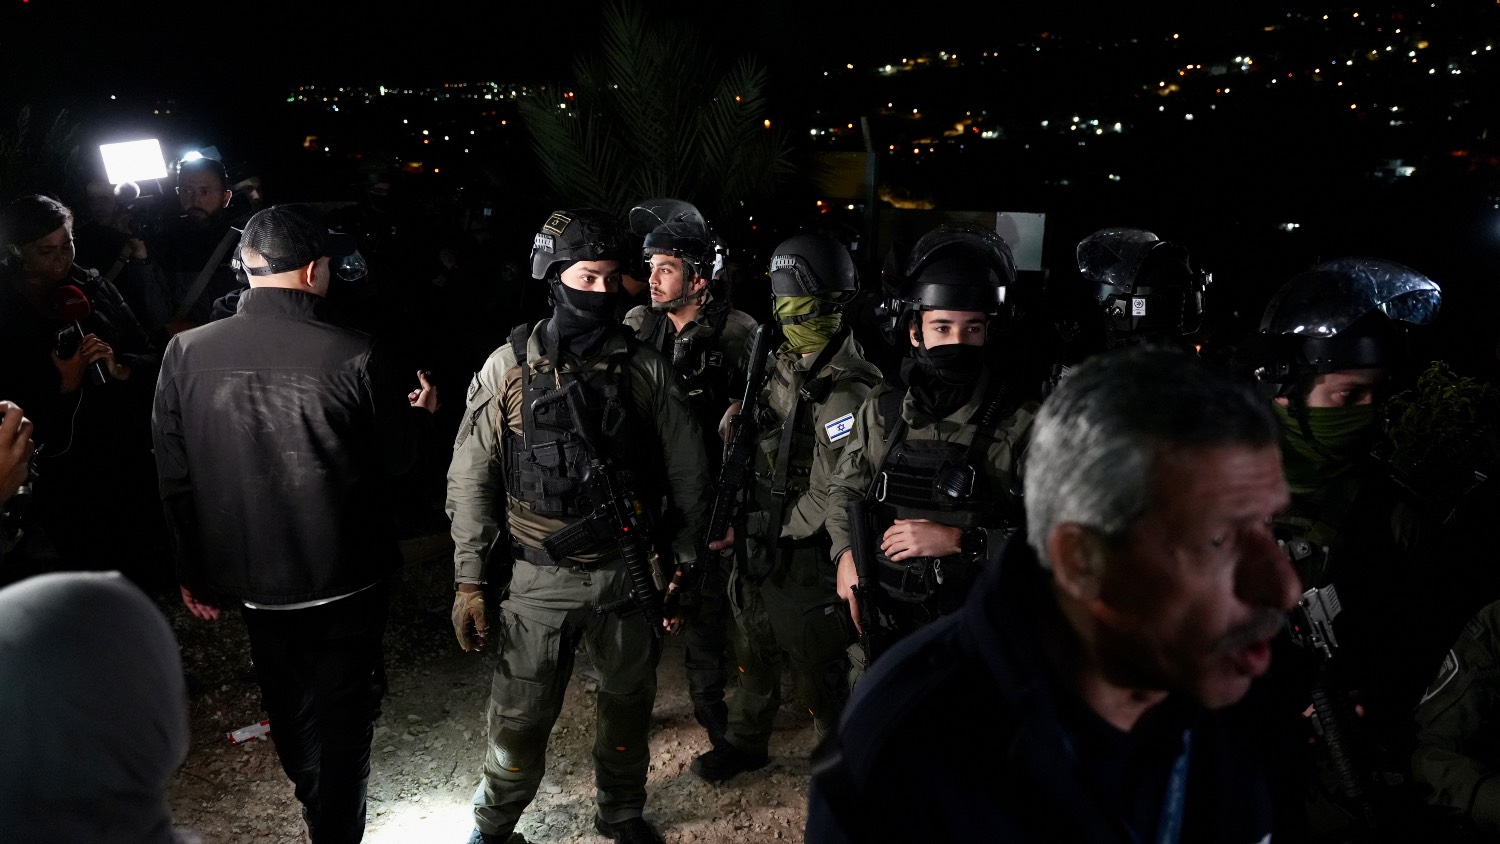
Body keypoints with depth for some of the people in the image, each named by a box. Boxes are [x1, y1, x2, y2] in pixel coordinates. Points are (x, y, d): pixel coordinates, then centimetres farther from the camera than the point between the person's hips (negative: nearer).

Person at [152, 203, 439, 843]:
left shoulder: (187, 353, -12)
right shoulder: (354, 357, -21)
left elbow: (175, 479, -4)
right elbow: (397, 458, -7)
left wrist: (193, 571, 9)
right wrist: (419, 412, 14)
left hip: (251, 578, 4)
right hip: (344, 579, -4)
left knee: (287, 707, 26)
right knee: (341, 716, 13)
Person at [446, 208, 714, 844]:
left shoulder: (644, 367, -2)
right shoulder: (509, 367, -5)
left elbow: (686, 468, 4)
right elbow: (471, 478, -2)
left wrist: (684, 563, 5)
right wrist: (469, 582, -3)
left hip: (626, 571, 2)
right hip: (539, 577, -2)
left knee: (630, 701, 17)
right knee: (519, 719, 6)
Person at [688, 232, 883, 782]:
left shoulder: (848, 393, -24)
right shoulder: (783, 366, 3)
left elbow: (830, 499, -24)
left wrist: (767, 527, -11)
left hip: (805, 554, -8)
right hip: (759, 541, 8)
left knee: (816, 665, 9)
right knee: (754, 653, 25)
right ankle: (746, 743, 46)